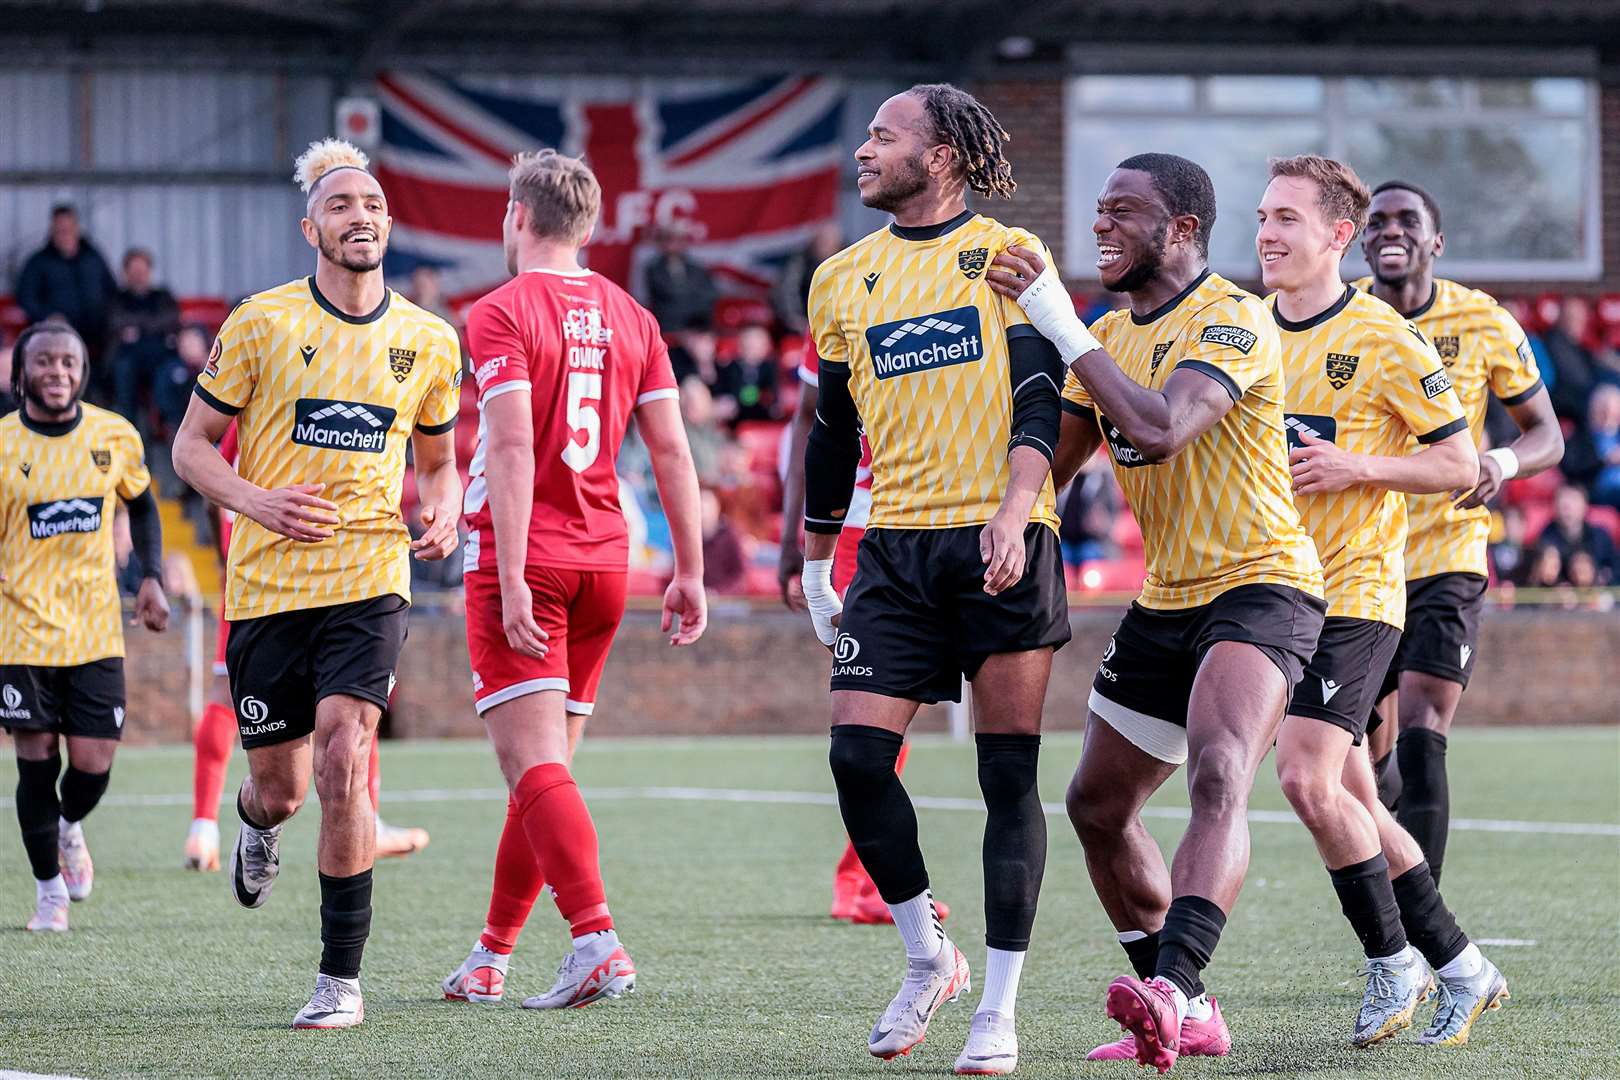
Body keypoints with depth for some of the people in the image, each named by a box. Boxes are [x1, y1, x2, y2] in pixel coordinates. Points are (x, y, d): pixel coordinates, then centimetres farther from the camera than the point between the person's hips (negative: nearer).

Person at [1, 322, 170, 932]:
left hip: (96, 630, 2)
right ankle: (50, 889, 16)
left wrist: (152, 577, 5)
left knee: (93, 764, -1)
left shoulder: (115, 437, 0)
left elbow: (142, 505, 16)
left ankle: (69, 828, 34)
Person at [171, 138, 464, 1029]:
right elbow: (193, 445, 4)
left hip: (369, 580, 0)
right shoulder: (261, 323, -2)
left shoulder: (429, 342, 6)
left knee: (344, 762, -19)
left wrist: (442, 514, -1)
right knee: (279, 789, 7)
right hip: (267, 583, 0)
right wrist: (255, 501, -14)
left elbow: (438, 458, 21)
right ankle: (258, 821, 48)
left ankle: (341, 978, -10)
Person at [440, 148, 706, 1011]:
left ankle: (597, 941, -26)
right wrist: (690, 573, 12)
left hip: (525, 563, -6)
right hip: (604, 562, 6)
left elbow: (514, 449, -17)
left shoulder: (502, 313, -8)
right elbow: (671, 451, 8)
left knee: (535, 764, -11)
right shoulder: (629, 318, 10)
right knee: (544, 764, 13)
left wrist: (511, 579, -20)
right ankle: (490, 957, 21)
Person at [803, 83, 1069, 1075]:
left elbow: (1040, 399, -5)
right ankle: (927, 957, 11)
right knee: (858, 754, -8)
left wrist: (1014, 510, -20)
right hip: (896, 548, 4)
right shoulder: (843, 280, 15)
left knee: (1010, 777, -3)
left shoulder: (1006, 254, 1)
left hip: (1001, 545, -4)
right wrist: (816, 563, 22)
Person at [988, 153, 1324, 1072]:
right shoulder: (1109, 337, 12)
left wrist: (1059, 322, -25)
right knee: (1099, 805, 13)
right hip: (1166, 601, 10)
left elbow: (1159, 428, -30)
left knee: (1219, 776, -31)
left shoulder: (1233, 321, -14)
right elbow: (1049, 462, 21)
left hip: (1260, 587, -10)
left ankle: (1173, 984, -48)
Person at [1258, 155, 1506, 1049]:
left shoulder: (1383, 339, -9)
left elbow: (1460, 464, -6)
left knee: (1306, 778, -19)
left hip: (1356, 593, -7)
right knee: (1352, 805, 8)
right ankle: (1460, 968, 19)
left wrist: (1357, 468, -19)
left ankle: (1395, 964, -3)